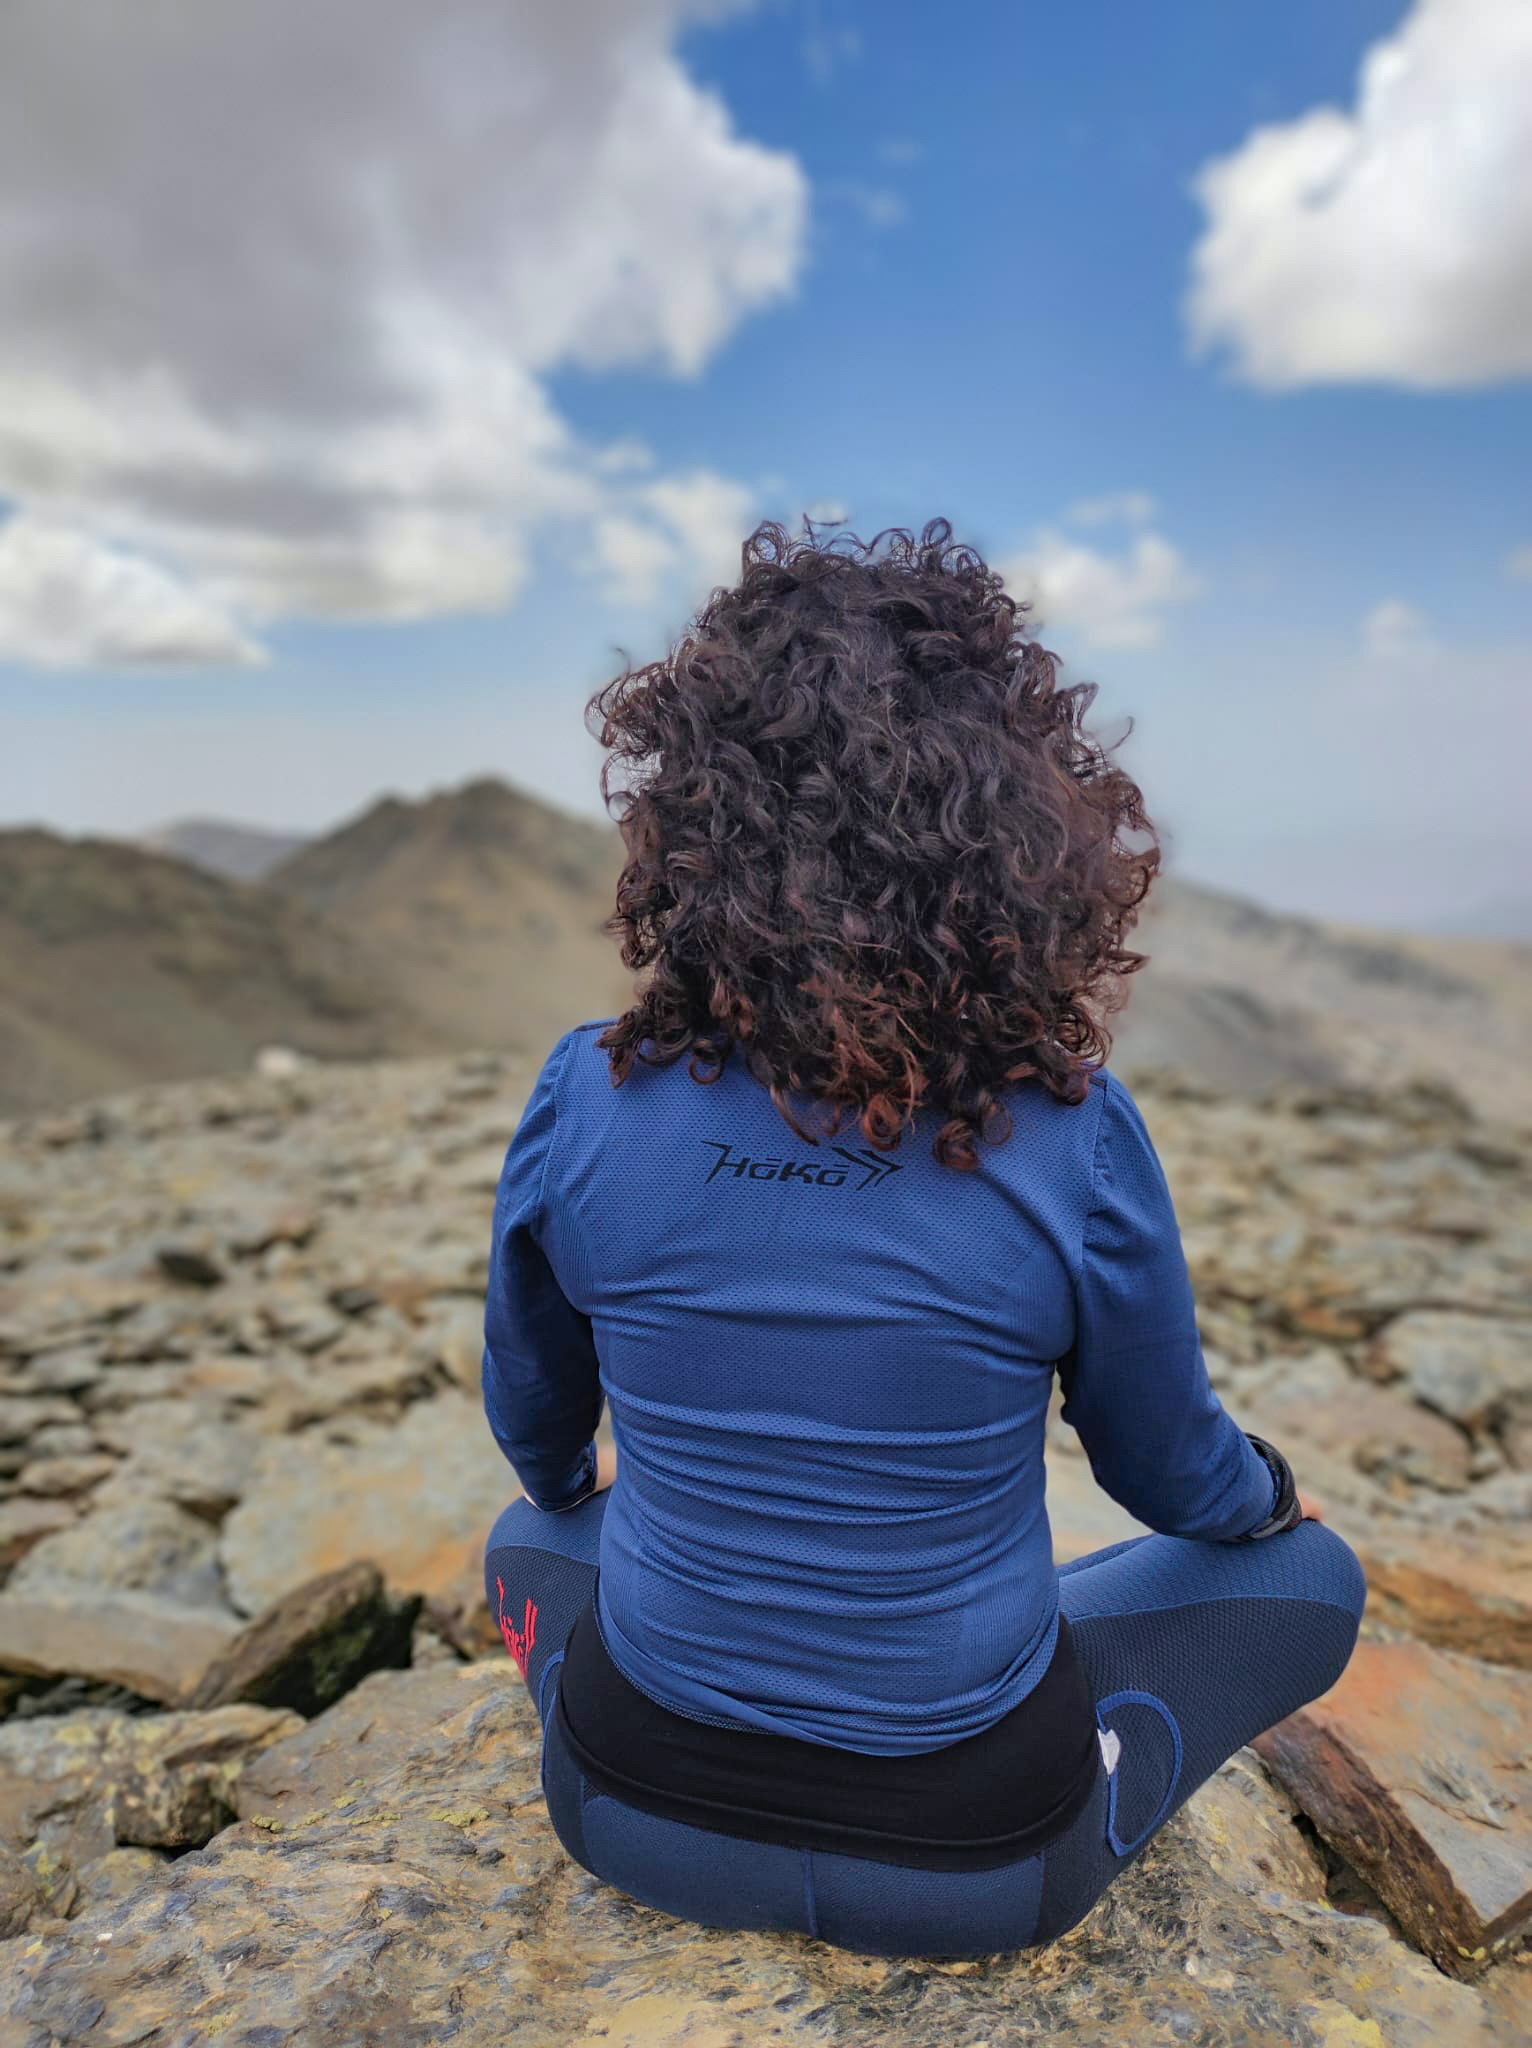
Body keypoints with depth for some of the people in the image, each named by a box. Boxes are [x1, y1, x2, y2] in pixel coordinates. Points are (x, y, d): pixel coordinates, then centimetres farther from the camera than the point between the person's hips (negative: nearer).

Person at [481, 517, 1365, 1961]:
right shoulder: (1073, 1140, -23)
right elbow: (1170, 1474, -3)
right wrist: (1272, 1494, 21)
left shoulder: (588, 1099, -18)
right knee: (1307, 1574, 20)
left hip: (637, 1814, 3)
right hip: (972, 1863, -1)